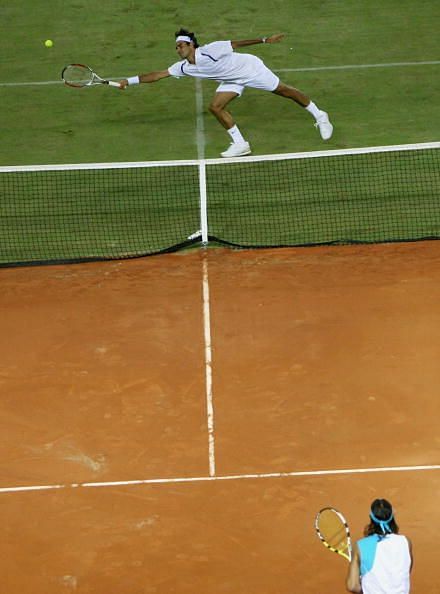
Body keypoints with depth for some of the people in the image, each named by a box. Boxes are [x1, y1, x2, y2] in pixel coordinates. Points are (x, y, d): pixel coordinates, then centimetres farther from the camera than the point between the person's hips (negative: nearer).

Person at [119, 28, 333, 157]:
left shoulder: (209, 50, -30)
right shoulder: (183, 67, -9)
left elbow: (235, 44, -25)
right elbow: (158, 74, -8)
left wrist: (265, 40, -24)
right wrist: (130, 81, -13)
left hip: (250, 67, -7)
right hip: (232, 80, 7)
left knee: (283, 90, 0)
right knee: (216, 107, -8)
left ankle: (319, 116, 16)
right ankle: (239, 144, 1)